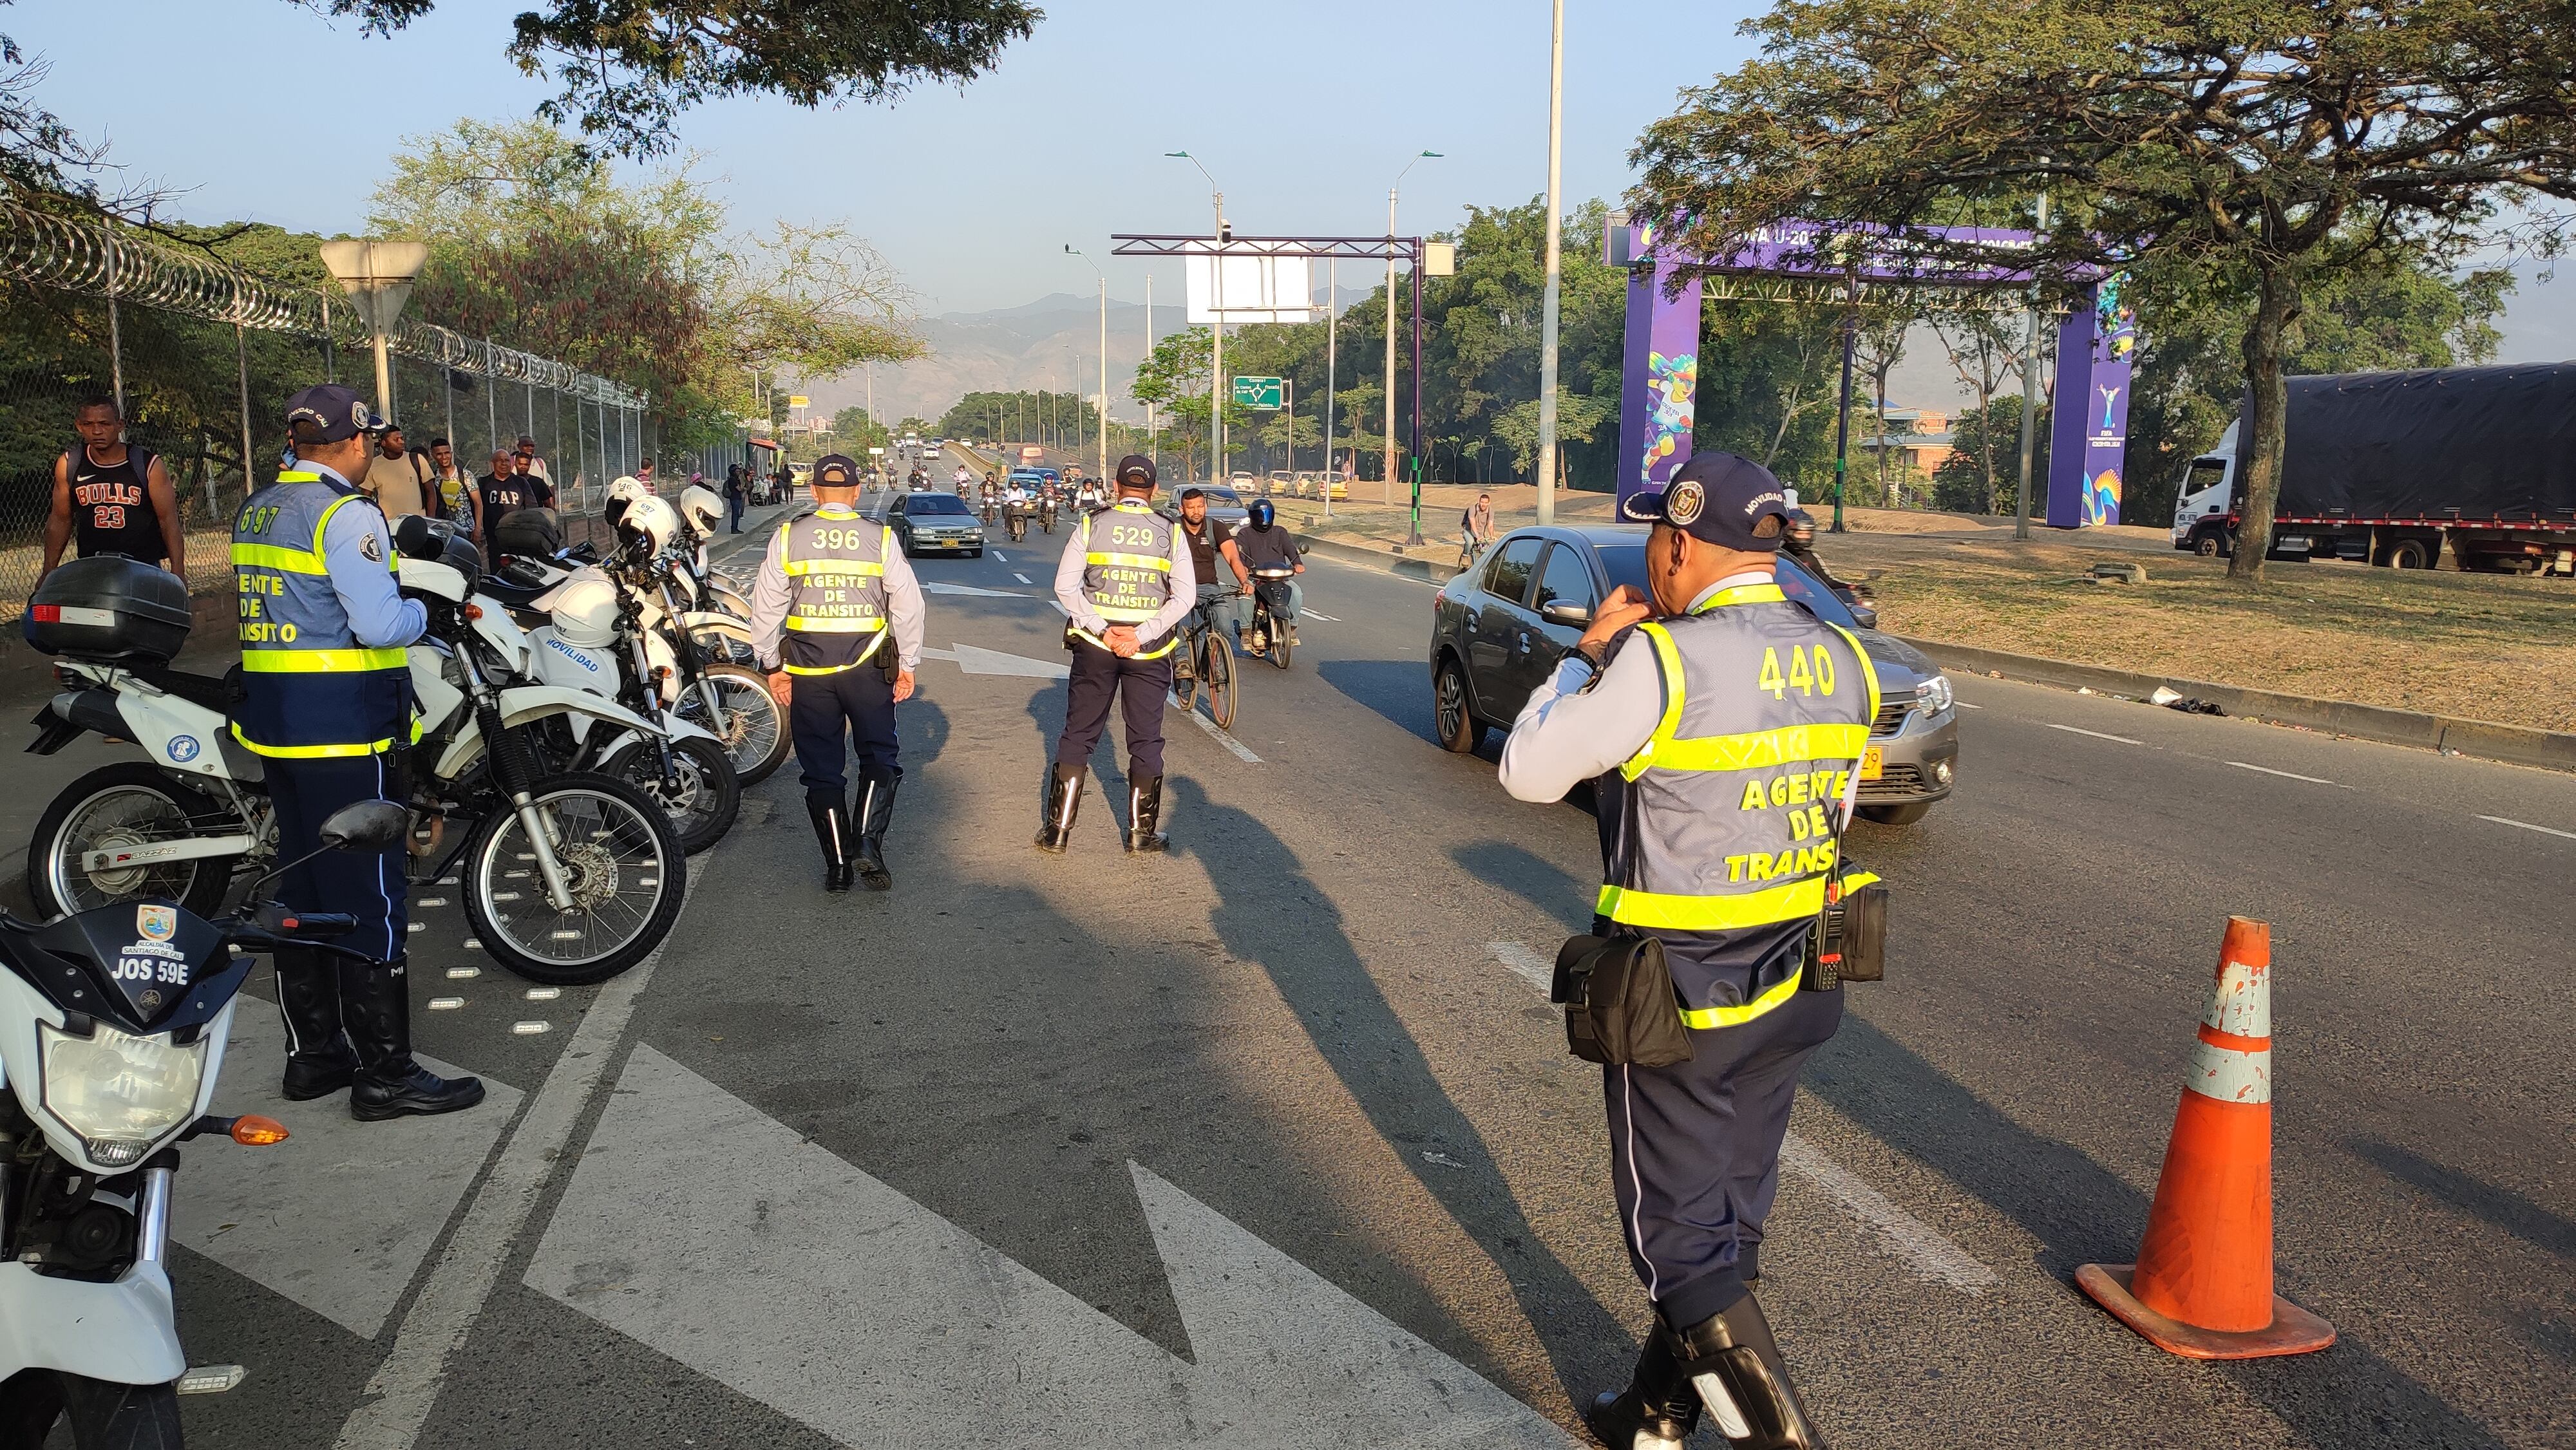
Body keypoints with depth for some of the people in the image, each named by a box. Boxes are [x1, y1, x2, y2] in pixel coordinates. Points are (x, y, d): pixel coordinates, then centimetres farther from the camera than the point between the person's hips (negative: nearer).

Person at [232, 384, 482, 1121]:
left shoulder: (254, 511, 14)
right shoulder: (345, 514, -15)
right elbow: (379, 624, -22)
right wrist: (420, 609, -1)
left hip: (271, 720, 9)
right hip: (344, 728, -9)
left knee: (303, 886, 15)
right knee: (369, 893, -4)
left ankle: (312, 1054, 24)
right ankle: (385, 1073, 1)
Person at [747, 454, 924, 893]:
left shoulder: (788, 537, 1)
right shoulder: (881, 538, -1)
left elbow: (766, 606, 2)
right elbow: (908, 605, 0)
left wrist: (772, 665, 11)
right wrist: (908, 664, 10)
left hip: (808, 671, 1)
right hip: (868, 667, -1)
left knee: (822, 769, 9)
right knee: (879, 757, 12)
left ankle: (837, 865, 11)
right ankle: (868, 841, -6)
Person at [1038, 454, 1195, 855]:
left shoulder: (1091, 525, 0)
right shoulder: (1171, 533, 0)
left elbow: (1065, 586, -7)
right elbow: (1185, 596, -8)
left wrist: (1102, 630, -10)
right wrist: (1140, 635, -12)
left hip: (1094, 644, 1)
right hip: (1149, 650, 0)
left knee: (1078, 735, 9)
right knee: (1146, 741, 9)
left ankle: (1058, 830, 11)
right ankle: (1141, 833, 13)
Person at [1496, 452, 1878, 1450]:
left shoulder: (1662, 661, -21)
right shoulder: (1840, 662, 0)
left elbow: (1528, 770, -10)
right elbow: (1835, 814, 12)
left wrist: (1589, 656, 1)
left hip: (1678, 996, -7)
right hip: (1792, 988, 8)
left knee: (1679, 1231, 8)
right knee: (1730, 1215, 20)